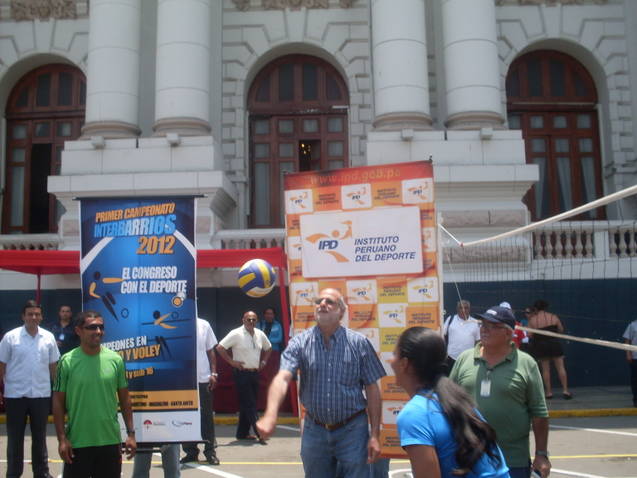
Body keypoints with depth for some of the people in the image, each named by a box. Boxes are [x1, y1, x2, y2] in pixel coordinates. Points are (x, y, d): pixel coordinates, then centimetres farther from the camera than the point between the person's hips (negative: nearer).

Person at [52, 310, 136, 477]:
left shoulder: (115, 359, 0)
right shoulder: (67, 361, -6)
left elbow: (124, 399, 6)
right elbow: (58, 402, -2)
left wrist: (131, 433, 4)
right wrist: (62, 439, -7)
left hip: (110, 440, 2)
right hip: (77, 442, -2)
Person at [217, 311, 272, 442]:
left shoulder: (260, 334, 8)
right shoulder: (236, 334, -10)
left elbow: (268, 348, 25)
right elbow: (220, 347, -13)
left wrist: (263, 361, 12)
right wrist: (232, 361, -13)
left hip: (255, 373, 7)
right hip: (242, 373, -7)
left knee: (249, 404, 11)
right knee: (249, 404, -7)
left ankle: (242, 433, 20)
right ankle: (259, 433, -9)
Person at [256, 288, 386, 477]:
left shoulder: (359, 343, -5)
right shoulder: (299, 343, -5)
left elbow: (372, 390, -3)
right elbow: (282, 379, -20)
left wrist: (375, 435, -6)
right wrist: (270, 415, -37)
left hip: (352, 431, -2)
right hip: (314, 431, 2)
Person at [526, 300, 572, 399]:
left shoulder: (532, 320, -6)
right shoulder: (553, 317, -3)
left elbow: (530, 335, -4)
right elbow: (561, 330, 5)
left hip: (540, 345, 0)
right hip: (554, 344, 0)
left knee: (545, 369, 8)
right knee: (560, 367, 6)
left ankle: (549, 392, 11)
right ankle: (565, 390, 5)